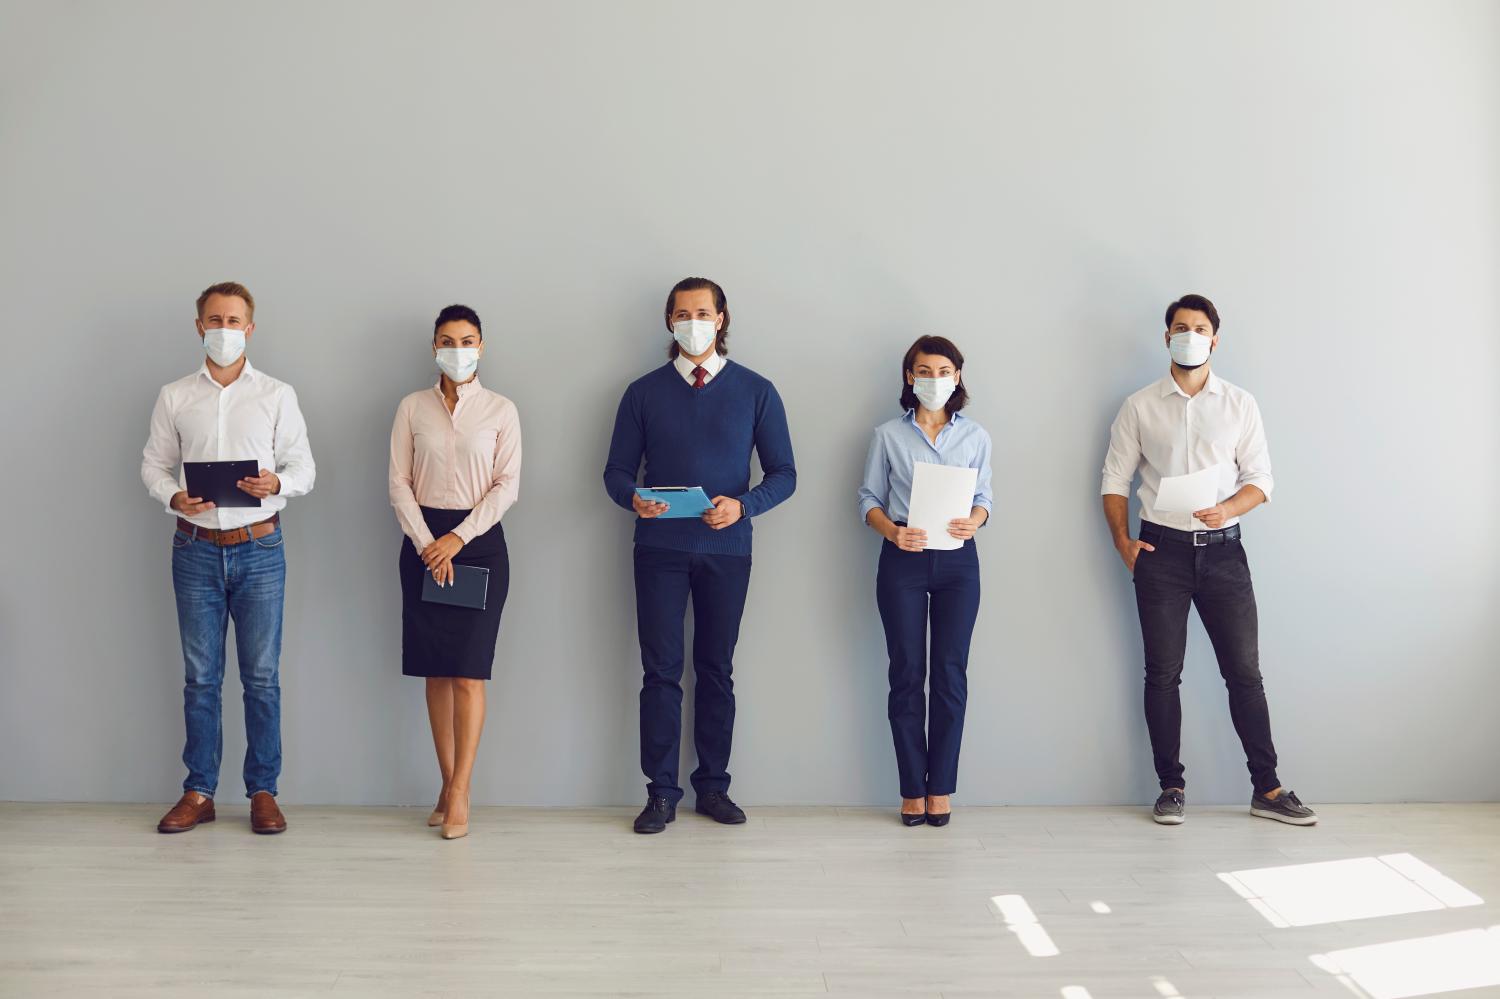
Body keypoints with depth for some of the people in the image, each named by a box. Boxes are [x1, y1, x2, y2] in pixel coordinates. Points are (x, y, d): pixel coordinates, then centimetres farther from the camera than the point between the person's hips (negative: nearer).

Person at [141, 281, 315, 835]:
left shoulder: (277, 395, 4)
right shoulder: (174, 397, 8)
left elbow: (304, 467, 3)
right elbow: (154, 464, 9)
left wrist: (276, 484, -18)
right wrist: (173, 496, -11)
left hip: (259, 548, -1)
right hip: (196, 549, 1)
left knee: (262, 677, 2)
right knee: (200, 677, 7)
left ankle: (263, 790, 12)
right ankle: (199, 793, 16)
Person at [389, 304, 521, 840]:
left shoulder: (501, 410, 2)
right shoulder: (412, 408, 6)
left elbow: (507, 486, -3)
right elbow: (399, 483, 2)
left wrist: (458, 538, -12)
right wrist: (428, 544, -9)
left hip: (479, 540, -2)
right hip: (423, 541, 2)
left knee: (468, 671, -7)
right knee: (436, 672, 5)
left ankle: (458, 793, -2)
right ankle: (449, 786, 14)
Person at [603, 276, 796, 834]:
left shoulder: (755, 392, 4)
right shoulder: (644, 392, 6)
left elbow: (783, 473, 2)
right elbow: (617, 471, 6)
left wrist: (743, 505, -16)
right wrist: (634, 499, -17)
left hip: (726, 547, 0)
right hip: (660, 546, 0)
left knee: (717, 670, 8)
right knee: (661, 670, 0)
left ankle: (713, 787, 18)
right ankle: (661, 792, 7)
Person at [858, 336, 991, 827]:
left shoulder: (975, 436, 8)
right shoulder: (888, 435, 5)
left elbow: (983, 496, 10)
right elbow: (869, 497, 5)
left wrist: (973, 521, -12)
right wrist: (892, 531, -14)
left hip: (957, 560, 1)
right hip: (903, 558, -1)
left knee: (950, 672, 1)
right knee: (907, 672, 1)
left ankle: (940, 788, 10)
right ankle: (913, 790, 9)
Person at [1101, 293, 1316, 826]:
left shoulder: (1240, 403, 6)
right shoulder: (1139, 407, 5)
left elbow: (1260, 478, 4)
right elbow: (1115, 480, 6)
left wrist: (1228, 508, -17)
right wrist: (1122, 542, -6)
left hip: (1222, 547, 1)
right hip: (1161, 548, 0)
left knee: (1244, 670, 2)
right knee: (1163, 673, 3)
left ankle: (1267, 789, 11)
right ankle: (1171, 787, 13)